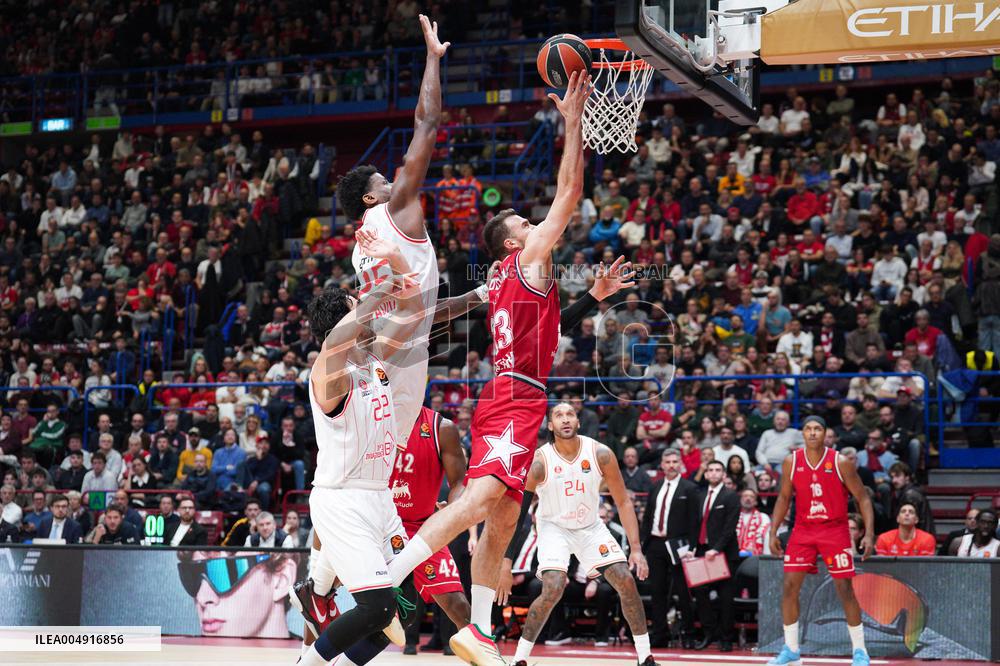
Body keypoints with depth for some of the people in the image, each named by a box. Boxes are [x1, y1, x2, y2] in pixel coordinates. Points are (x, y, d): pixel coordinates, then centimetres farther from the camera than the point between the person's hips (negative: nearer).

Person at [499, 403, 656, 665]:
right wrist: (506, 565, -24)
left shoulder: (601, 454, -18)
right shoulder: (539, 462, -24)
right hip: (554, 528, -3)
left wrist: (636, 549, -17)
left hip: (591, 527, 3)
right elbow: (516, 513, -19)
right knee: (553, 589, -24)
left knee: (627, 583, -7)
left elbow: (623, 502, -9)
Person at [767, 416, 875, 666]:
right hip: (803, 530, 3)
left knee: (845, 589, -4)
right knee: (789, 587, -4)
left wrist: (869, 534, -14)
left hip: (835, 530, -3)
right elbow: (784, 498, 10)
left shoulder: (840, 463, -10)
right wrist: (773, 532, 3)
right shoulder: (791, 462, -1)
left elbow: (862, 498, -5)